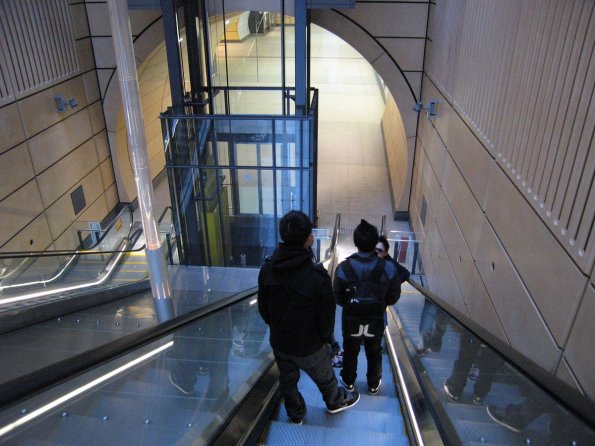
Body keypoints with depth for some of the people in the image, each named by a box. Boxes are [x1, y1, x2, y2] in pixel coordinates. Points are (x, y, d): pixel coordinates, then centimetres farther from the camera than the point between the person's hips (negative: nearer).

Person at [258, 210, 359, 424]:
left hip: (279, 342, 4)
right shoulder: (317, 276, -32)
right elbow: (327, 315, -19)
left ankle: (296, 414, 53)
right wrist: (326, 338, 1)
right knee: (325, 378, 27)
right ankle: (336, 402, 55)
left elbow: (262, 307, -3)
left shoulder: (267, 269, -18)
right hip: (309, 346, -3)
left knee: (287, 380, 28)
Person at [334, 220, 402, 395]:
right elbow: (393, 298, -11)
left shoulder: (344, 268, -26)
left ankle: (349, 382, 47)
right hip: (375, 321, 1)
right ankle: (373, 384, 47)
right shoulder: (388, 268, -24)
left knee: (350, 352, 26)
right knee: (374, 354, 27)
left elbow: (338, 298, -14)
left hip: (351, 321, 0)